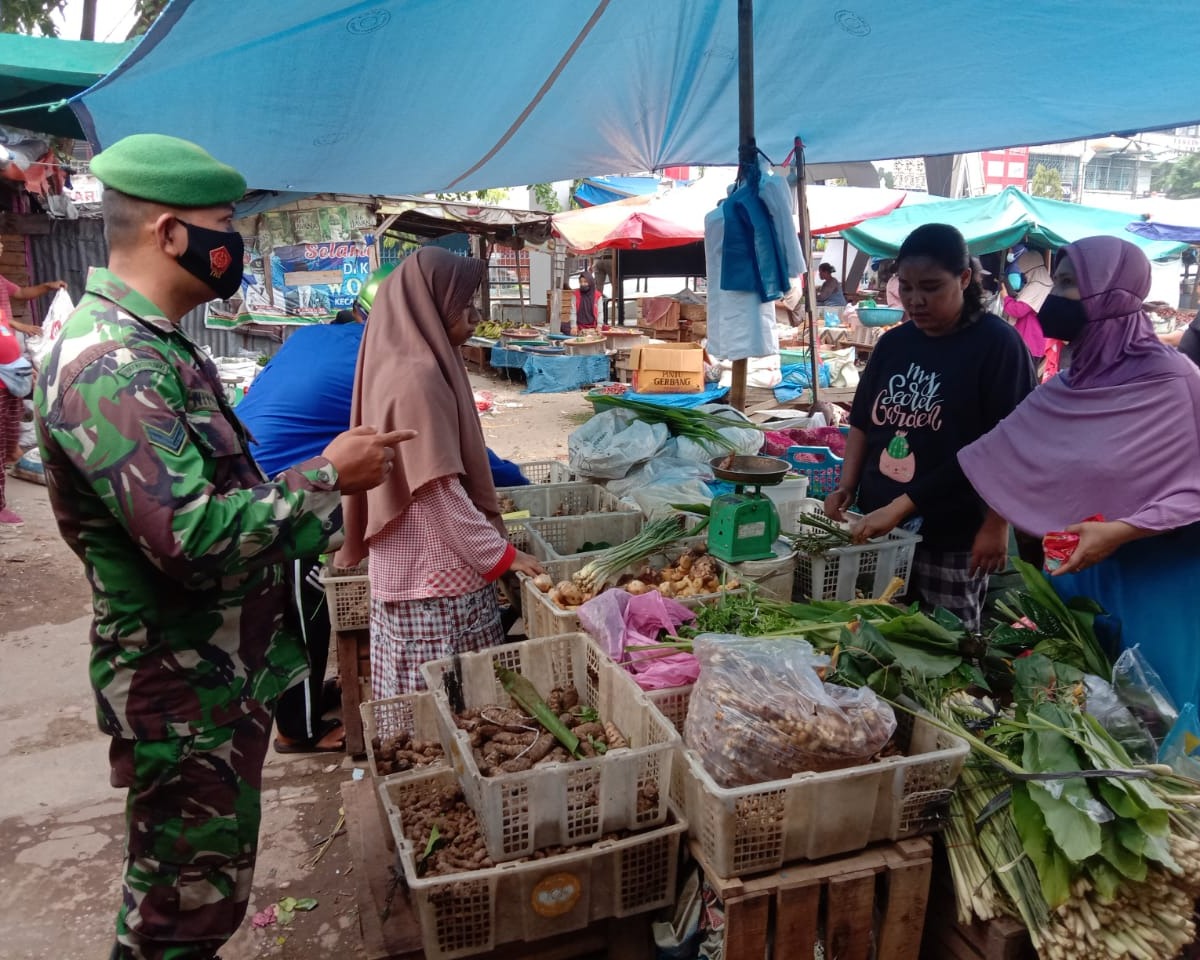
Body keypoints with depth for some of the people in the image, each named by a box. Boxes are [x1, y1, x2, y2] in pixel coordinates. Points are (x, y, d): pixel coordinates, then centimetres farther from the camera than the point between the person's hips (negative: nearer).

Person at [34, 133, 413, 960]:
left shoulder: (157, 347, 9)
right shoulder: (107, 366, -25)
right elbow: (194, 536, -32)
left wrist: (325, 499, 14)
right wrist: (326, 476, -21)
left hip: (226, 673, 10)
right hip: (184, 696, -10)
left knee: (194, 892, 25)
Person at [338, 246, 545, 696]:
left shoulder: (401, 364, 10)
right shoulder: (417, 377, -19)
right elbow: (441, 492, -20)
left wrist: (491, 545, 21)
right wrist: (501, 554, -12)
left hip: (418, 570, 9)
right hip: (435, 576, -9)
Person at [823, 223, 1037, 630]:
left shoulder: (997, 344, -8)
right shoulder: (893, 343, 9)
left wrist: (996, 525, -14)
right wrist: (847, 486, 2)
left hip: (951, 540, -5)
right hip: (877, 529, 5)